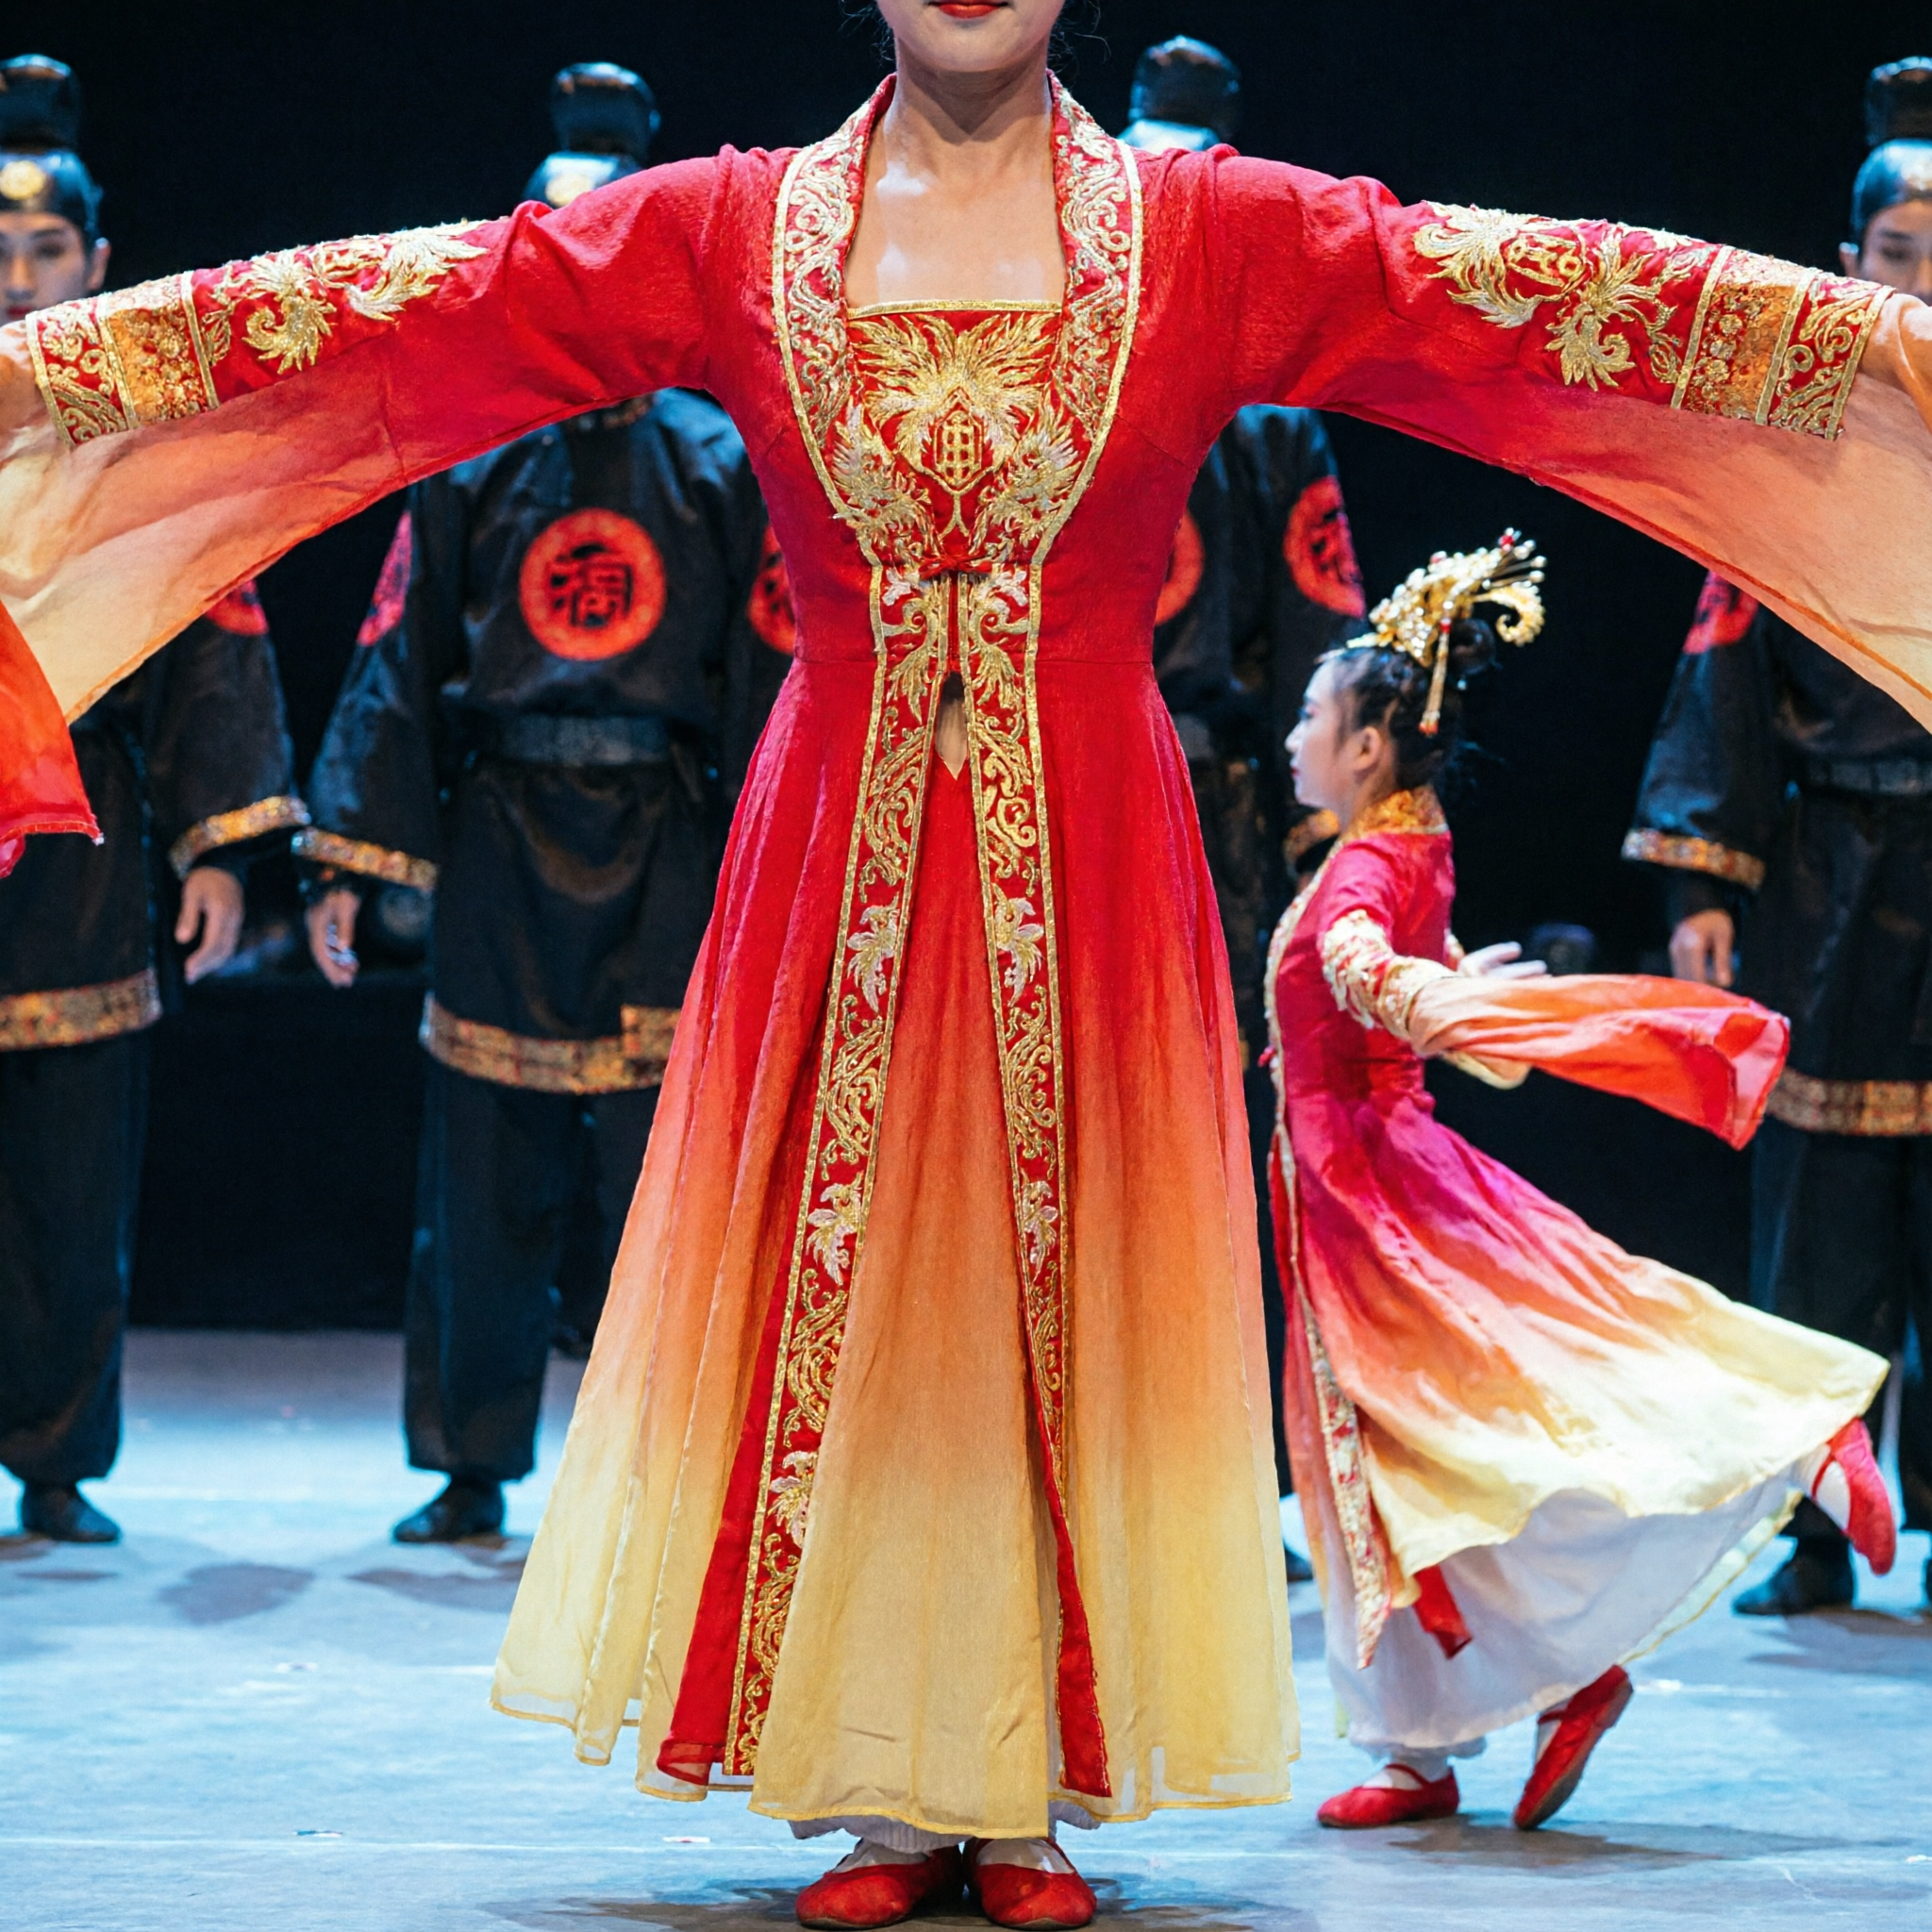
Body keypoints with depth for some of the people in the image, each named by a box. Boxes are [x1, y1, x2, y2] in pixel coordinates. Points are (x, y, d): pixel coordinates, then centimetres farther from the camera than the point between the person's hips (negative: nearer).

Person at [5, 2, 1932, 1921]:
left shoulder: (1218, 235, 0)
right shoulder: (726, 231, 3)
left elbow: (1566, 302, -9)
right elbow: (406, 313, -2)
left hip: (1088, 857, 0)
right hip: (835, 852, 1)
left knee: (1067, 1302, 3)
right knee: (838, 1291, 3)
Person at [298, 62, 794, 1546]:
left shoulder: (722, 467, 3)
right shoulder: (470, 470, 6)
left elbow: (775, 673, 2)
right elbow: (398, 659, 5)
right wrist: (346, 860, 0)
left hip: (667, 858, -1)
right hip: (499, 854, 2)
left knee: (665, 1172, -2)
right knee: (483, 1175, 6)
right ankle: (474, 1466, 18)